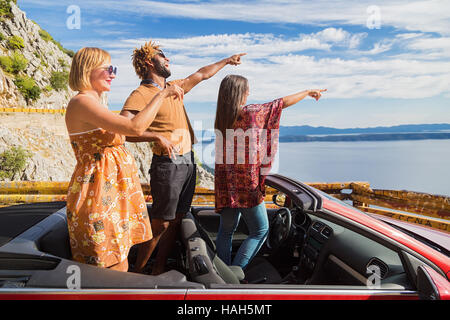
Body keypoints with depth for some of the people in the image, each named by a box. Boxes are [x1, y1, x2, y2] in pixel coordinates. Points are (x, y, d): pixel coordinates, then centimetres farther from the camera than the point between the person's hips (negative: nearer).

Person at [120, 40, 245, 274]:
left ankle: (158, 269, 24)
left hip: (188, 162, 8)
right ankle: (138, 270, 15)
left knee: (176, 220, 11)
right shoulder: (141, 94, -8)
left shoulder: (175, 87, 16)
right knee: (161, 223, -3)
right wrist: (157, 137, -26)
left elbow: (202, 74, 30)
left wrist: (227, 60, 38)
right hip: (167, 165, -8)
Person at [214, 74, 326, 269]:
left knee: (226, 230, 15)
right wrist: (308, 92, 14)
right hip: (246, 182, -6)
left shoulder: (221, 118, 5)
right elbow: (282, 103, 0)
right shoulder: (251, 113, -11)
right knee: (260, 230, 7)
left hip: (225, 184, 7)